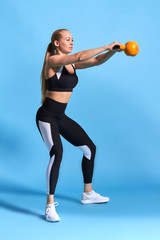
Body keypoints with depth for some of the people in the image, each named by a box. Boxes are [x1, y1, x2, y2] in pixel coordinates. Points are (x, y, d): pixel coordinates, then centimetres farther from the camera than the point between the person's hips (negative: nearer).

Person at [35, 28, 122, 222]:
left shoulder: (71, 63, 9)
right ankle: (49, 206, -21)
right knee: (57, 153, -30)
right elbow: (80, 56, -29)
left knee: (90, 148, 13)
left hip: (61, 117, 9)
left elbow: (97, 61, 6)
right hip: (46, 117, -9)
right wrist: (106, 46, -22)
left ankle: (87, 194, 28)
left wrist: (114, 50, -10)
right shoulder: (53, 60, -14)